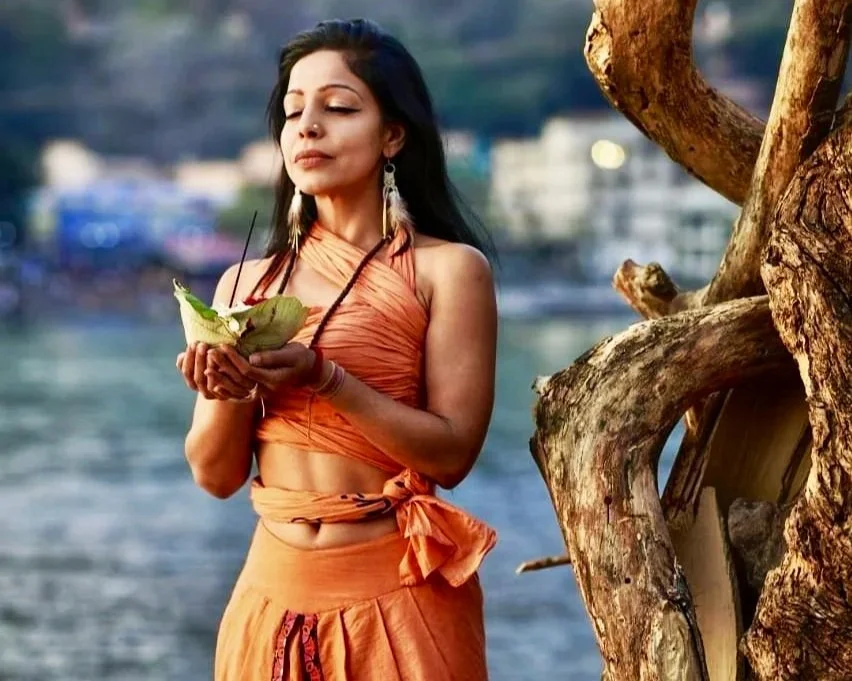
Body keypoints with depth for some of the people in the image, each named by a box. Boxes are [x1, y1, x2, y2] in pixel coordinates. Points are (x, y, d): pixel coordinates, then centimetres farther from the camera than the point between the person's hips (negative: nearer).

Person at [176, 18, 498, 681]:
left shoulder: (449, 269, -5)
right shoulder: (247, 283, 7)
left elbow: (453, 452, -12)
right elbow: (216, 474, 6)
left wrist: (322, 378, -21)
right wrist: (233, 392, -13)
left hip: (399, 595, -4)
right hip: (274, 591, 4)